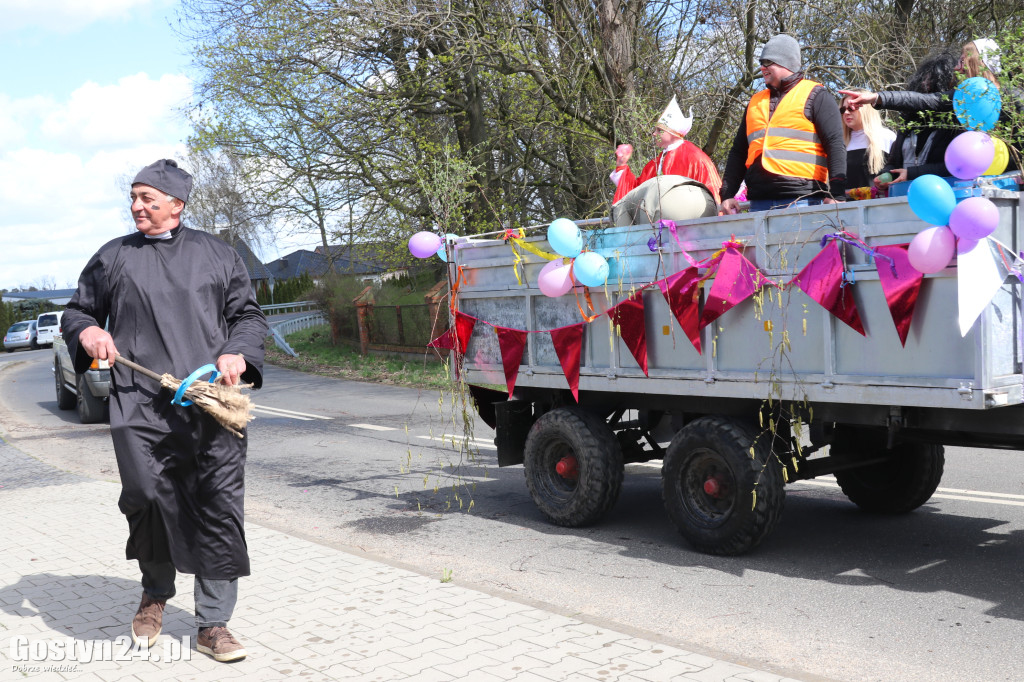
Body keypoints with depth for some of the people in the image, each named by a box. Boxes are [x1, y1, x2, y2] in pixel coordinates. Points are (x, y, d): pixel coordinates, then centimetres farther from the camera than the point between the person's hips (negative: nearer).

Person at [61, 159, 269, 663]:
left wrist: (238, 354, -4)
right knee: (149, 499, -8)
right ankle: (155, 592, 24)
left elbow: (248, 314, 15)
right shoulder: (113, 257, 16)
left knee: (220, 507, -4)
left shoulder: (216, 254, 15)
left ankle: (213, 624, 9)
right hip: (141, 408, 0)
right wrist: (87, 332, -1)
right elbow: (77, 311, 22)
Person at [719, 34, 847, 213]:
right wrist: (727, 195, 12)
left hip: (801, 200, -5)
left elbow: (836, 146, -4)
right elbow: (738, 152, 24)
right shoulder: (756, 102, 23)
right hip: (759, 202, 5)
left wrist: (836, 195, -15)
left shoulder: (815, 96, 6)